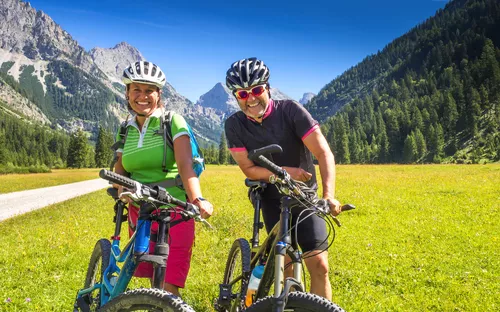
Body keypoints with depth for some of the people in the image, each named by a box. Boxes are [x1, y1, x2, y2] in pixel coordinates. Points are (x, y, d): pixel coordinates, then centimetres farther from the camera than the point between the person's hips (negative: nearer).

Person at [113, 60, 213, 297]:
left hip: (174, 212, -4)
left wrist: (197, 199, -34)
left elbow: (185, 164, -18)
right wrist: (122, 187, -14)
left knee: (169, 288, -10)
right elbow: (120, 169, 9)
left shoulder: (173, 122, -5)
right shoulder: (126, 130, 10)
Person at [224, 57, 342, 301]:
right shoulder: (234, 125, -11)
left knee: (319, 265, -8)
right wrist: (285, 172, -25)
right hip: (273, 200, 1)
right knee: (286, 267, 2)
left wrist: (328, 195, -35)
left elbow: (324, 153, -21)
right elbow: (249, 170, -10)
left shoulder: (290, 110, -17)